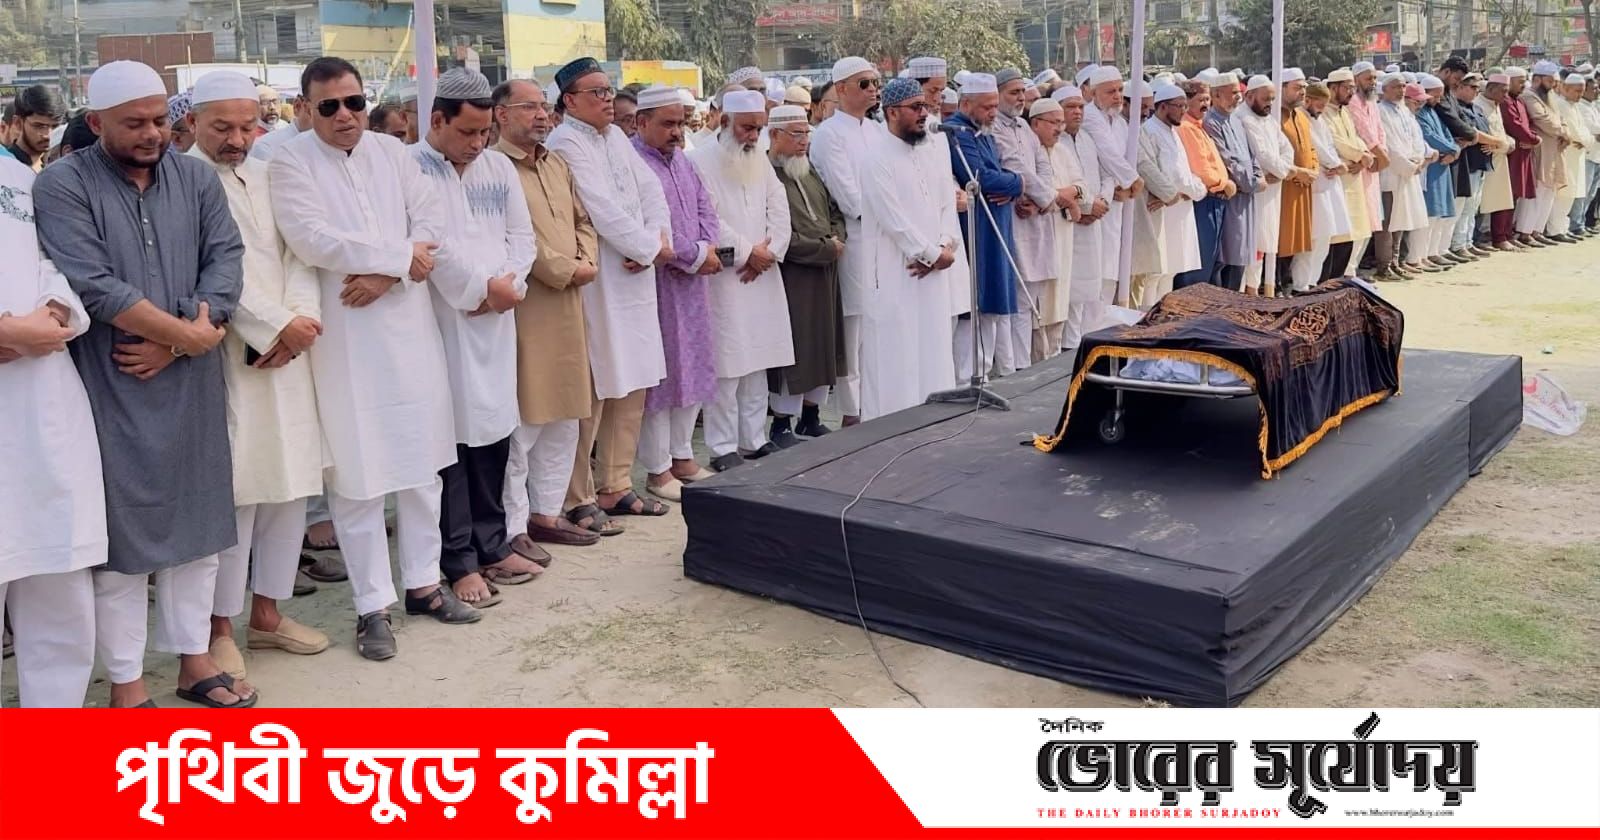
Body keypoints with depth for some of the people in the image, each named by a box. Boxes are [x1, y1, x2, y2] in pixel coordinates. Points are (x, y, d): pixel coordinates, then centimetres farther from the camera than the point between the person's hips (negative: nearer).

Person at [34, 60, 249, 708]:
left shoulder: (195, 177, 8)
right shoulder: (62, 185, -5)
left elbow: (225, 257, -2)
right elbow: (93, 285, -16)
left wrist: (173, 345, -13)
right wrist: (189, 332, -12)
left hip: (191, 384, 4)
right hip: (112, 390, -4)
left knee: (195, 522, 11)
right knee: (122, 533, 4)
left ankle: (194, 661, 25)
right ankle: (126, 685, 16)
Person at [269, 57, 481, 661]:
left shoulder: (393, 152, 10)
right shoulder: (290, 164, -3)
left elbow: (433, 221, 2)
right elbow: (312, 239, -17)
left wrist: (387, 275, -13)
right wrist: (401, 257, -12)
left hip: (410, 327, 4)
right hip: (345, 339, -4)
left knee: (423, 462, 11)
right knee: (357, 474, 0)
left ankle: (423, 582, 25)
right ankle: (373, 605, 11)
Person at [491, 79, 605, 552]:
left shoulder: (557, 165, 18)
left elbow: (583, 220, 19)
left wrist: (587, 262, 0)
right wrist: (566, 271, -13)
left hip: (567, 306, 9)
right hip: (523, 308, -9)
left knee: (563, 419, 14)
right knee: (521, 423, -5)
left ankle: (546, 513, 26)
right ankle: (512, 528, 4)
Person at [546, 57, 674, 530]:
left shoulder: (616, 138, 16)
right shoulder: (566, 144, -9)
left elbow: (650, 191, 10)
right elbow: (603, 211, -16)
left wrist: (657, 240, -8)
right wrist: (651, 247, -7)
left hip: (634, 278, 8)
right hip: (595, 283, -8)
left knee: (633, 387, 12)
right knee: (592, 393, -5)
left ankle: (616, 486, 23)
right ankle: (578, 499, 5)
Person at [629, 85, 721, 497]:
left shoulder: (682, 160, 15)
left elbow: (705, 210, 14)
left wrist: (707, 249, -6)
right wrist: (696, 255, -13)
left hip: (691, 281, 9)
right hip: (655, 284, -8)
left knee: (692, 367, 13)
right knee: (658, 373, -1)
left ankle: (682, 456, 26)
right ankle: (658, 470, 9)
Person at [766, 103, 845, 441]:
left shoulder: (810, 172, 14)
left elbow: (835, 210, 20)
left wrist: (837, 240, 0)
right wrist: (825, 248, -14)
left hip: (824, 274, 8)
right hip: (791, 277, -8)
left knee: (823, 345, 14)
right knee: (793, 348, -2)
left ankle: (811, 415, 27)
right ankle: (782, 423, 11)